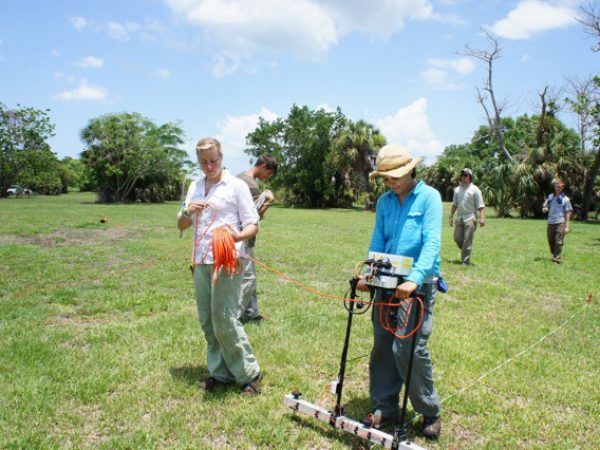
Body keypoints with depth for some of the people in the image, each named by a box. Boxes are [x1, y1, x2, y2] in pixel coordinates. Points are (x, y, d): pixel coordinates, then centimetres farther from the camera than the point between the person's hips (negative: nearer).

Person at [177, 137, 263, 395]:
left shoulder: (236, 186, -3)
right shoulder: (195, 187, 14)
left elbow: (253, 225, -5)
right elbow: (181, 225, 15)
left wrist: (239, 236, -28)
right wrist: (188, 211, -7)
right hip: (201, 262, 6)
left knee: (224, 320, -8)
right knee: (207, 321, 9)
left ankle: (249, 373, 7)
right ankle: (220, 373, 23)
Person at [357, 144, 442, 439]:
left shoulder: (429, 197, -6)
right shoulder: (384, 201, 10)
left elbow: (432, 243, -17)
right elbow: (377, 241, 8)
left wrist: (414, 279, -29)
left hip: (418, 284, -6)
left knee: (410, 348, -7)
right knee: (382, 346, 10)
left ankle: (429, 412, 15)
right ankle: (384, 407, 26)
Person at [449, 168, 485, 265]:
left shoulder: (474, 189, -2)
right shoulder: (457, 189, 13)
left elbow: (480, 206, -7)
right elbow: (454, 205, 18)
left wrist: (482, 218, -16)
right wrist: (451, 217, 14)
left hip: (470, 218, -5)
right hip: (459, 218, 5)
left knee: (467, 241, -5)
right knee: (457, 238, 5)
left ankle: (465, 261, 2)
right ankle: (465, 252, 30)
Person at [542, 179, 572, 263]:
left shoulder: (565, 199, -1)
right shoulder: (550, 197, 12)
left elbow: (568, 213, -3)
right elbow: (544, 209, 17)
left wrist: (567, 226, -10)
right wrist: (545, 209, -9)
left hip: (560, 223, -5)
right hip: (550, 222, 5)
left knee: (559, 242, -8)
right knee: (551, 241, 10)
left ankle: (556, 259, -5)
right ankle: (554, 255, 29)